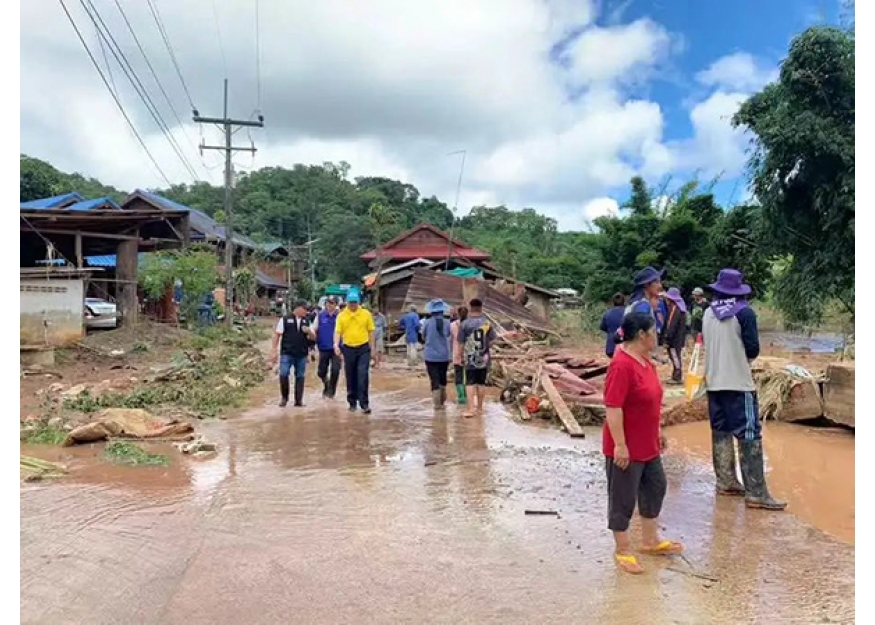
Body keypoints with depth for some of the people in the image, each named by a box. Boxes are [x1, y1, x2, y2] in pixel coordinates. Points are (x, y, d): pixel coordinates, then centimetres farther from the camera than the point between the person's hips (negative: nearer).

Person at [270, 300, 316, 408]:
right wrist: (274, 351, -7)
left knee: (300, 376, 6)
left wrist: (309, 331, -11)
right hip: (287, 353, -4)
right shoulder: (285, 319, -1)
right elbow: (277, 335, -1)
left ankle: (299, 400, 16)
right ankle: (284, 398, 11)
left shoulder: (306, 321, 10)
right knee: (283, 375, -10)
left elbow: (313, 337, 12)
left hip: (301, 354, 4)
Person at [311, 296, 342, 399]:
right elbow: (314, 330, 4)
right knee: (321, 372, 7)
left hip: (336, 348, -1)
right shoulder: (320, 315, 3)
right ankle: (326, 384, 38)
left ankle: (331, 391, 13)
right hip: (324, 348, 2)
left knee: (335, 370, -6)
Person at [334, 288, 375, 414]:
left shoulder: (366, 314, 0)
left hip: (363, 348, -1)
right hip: (348, 349, 2)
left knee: (363, 376, -10)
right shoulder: (341, 315, 0)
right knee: (350, 378, 10)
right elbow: (338, 331, -3)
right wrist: (336, 345, -19)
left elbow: (370, 331, 4)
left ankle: (364, 403, -6)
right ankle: (352, 403, 23)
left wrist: (372, 348, 3)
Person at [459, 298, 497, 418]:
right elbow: (491, 341, 1)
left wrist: (460, 355, 8)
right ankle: (479, 408, 19)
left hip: (470, 359, -2)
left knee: (470, 383, 1)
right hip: (484, 358, 2)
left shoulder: (465, 324, -7)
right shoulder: (487, 323, -1)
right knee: (481, 383, 11)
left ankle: (472, 408, -9)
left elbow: (461, 343, -5)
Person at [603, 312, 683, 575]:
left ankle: (650, 541, 37)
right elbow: (613, 408, -26)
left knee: (655, 487, 20)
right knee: (623, 498, 4)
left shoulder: (646, 361, 7)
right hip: (626, 448, -10)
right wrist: (620, 445, -25)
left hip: (648, 445, 10)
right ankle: (622, 550, 20)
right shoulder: (622, 365, -24)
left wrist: (658, 431, 21)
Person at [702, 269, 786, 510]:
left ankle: (725, 481, 22)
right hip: (739, 383, -6)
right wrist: (745, 356, 8)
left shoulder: (708, 313, 6)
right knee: (750, 436, -4)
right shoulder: (745, 312, -10)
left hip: (714, 381, 6)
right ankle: (756, 493, -5)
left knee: (721, 432, 14)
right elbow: (753, 349, -12)